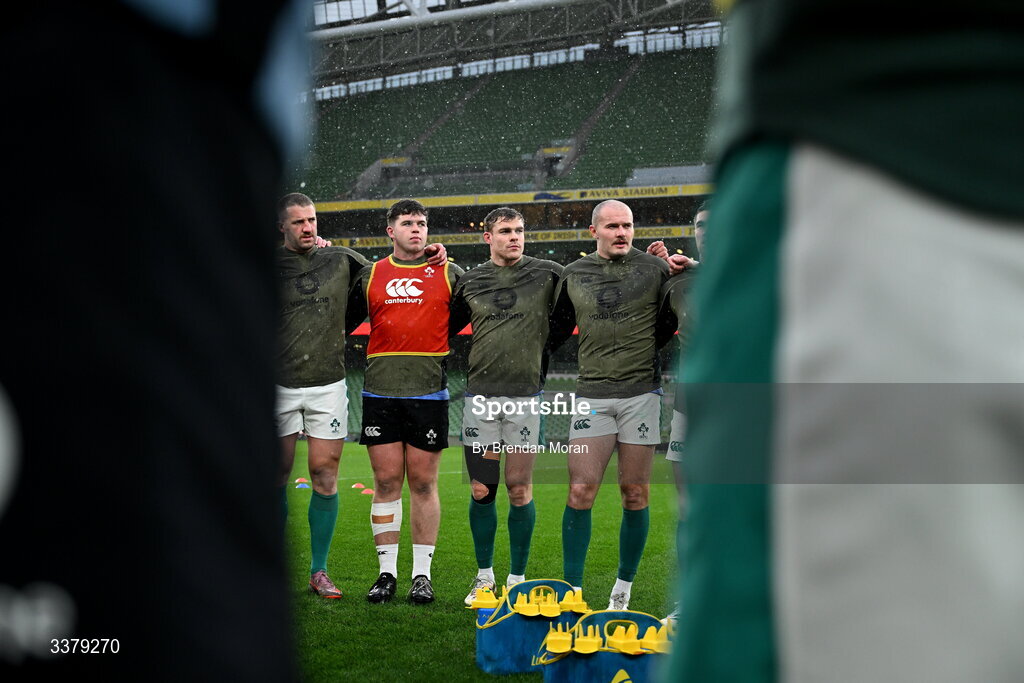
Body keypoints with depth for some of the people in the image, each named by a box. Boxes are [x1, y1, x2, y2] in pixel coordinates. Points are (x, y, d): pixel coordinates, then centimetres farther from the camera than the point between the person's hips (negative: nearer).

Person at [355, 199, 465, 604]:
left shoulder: (448, 273, 8)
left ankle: (422, 574, 9)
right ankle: (387, 572, 10)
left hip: (428, 392, -1)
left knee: (423, 483, 2)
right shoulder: (370, 275, 10)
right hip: (380, 392, 1)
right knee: (386, 482, 2)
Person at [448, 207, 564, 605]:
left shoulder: (546, 274, 3)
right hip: (481, 394, 2)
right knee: (482, 490, 4)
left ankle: (518, 578, 12)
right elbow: (446, 327, 20)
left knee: (519, 487, 0)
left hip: (526, 395, -2)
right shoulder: (470, 281, 9)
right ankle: (484, 576, 18)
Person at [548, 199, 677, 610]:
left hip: (641, 393, -1)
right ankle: (571, 588, 2)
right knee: (580, 491, -7)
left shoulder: (654, 269, 4)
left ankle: (624, 588, 16)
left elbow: (669, 322, 18)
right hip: (592, 394, 1)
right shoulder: (573, 276, 8)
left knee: (635, 494, 2)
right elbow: (556, 331, 19)